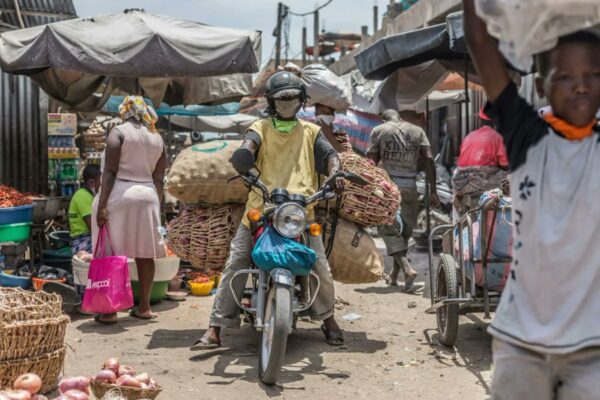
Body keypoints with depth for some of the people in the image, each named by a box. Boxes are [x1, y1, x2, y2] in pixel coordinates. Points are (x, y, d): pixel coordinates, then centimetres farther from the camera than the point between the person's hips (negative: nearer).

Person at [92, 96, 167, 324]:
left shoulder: (119, 132, -4)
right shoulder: (157, 139, 11)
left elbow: (109, 171, -11)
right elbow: (159, 179, 9)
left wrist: (102, 204, -13)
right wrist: (157, 207, 13)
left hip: (119, 195, -5)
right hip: (147, 196, 5)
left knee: (113, 254, -3)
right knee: (145, 254, 8)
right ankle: (144, 307, 14)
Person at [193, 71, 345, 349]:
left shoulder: (311, 132, 20)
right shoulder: (261, 128, 16)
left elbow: (329, 154, 7)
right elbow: (248, 146, -5)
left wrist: (334, 174, -16)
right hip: (260, 210, 0)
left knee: (320, 267, -7)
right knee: (234, 264, -8)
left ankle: (327, 318, 20)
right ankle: (214, 330, -5)